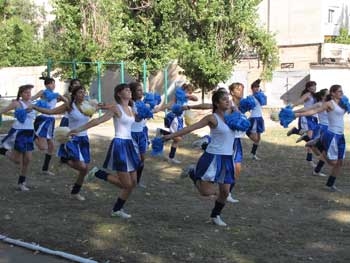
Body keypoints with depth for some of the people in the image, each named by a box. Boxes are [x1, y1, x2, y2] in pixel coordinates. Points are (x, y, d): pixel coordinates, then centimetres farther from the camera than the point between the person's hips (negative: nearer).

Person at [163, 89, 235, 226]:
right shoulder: (212, 118, -11)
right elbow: (190, 128, -14)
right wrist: (171, 135, -19)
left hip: (227, 158, 6)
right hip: (213, 157, -6)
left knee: (225, 191, 8)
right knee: (207, 191, -8)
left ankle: (215, 215, 31)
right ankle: (194, 174, 21)